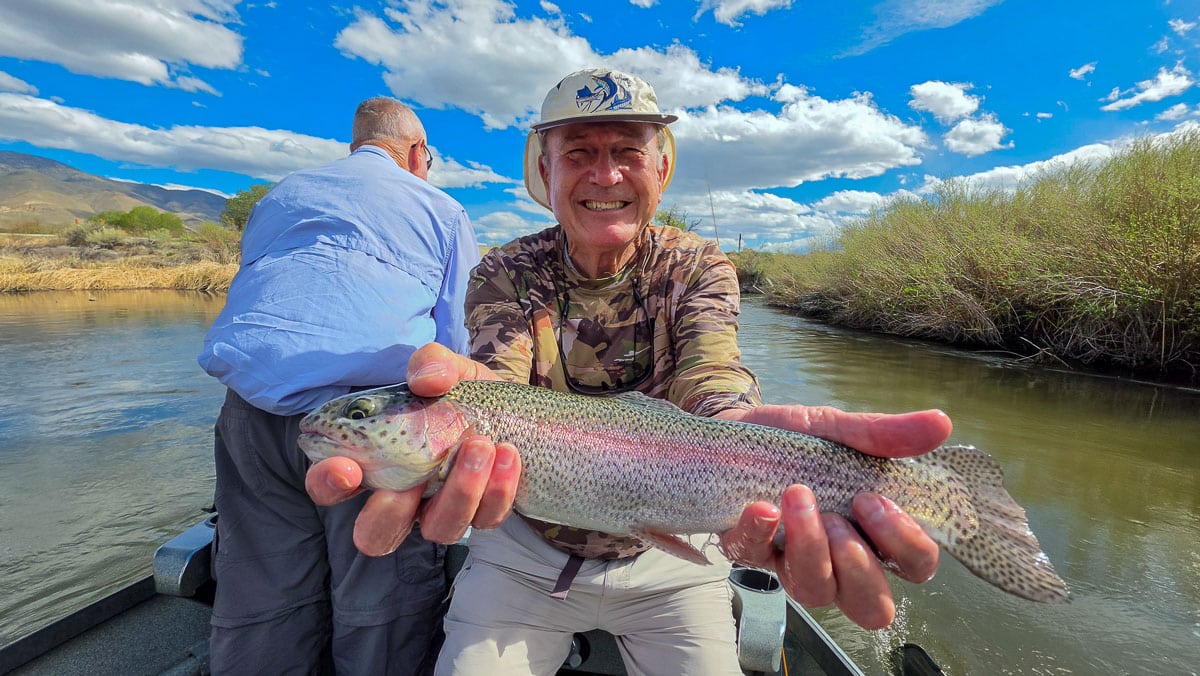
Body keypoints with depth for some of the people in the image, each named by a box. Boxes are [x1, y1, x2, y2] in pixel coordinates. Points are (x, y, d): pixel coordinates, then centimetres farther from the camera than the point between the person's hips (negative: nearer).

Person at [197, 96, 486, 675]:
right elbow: (461, 342, 9)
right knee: (383, 608, 5)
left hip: (252, 408, 5)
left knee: (261, 604, 14)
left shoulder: (276, 199, 28)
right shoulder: (441, 209, 14)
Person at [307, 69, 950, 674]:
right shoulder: (505, 274, -8)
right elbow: (502, 382, -25)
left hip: (669, 559, 1)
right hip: (523, 556, 1)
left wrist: (743, 430, -51)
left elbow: (710, 378, -25)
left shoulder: (699, 267, -8)